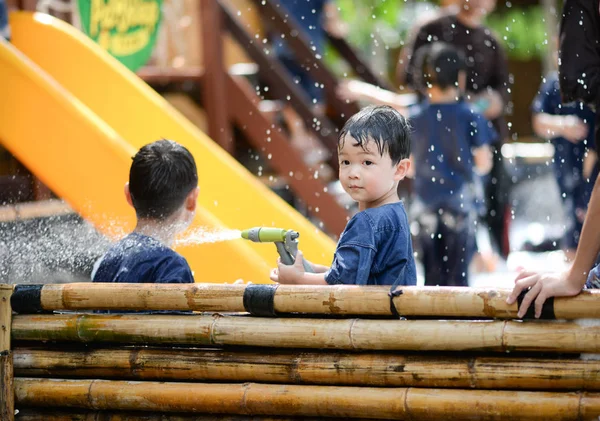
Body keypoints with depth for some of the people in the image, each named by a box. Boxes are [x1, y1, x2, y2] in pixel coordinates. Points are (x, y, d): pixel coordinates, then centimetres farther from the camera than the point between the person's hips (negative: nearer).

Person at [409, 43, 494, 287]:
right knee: (458, 274, 2)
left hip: (426, 205, 2)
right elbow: (483, 164, -6)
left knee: (433, 275, 10)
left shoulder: (415, 118, -2)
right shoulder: (470, 118, -9)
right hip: (460, 201, -2)